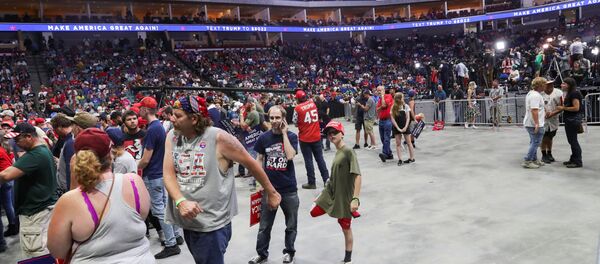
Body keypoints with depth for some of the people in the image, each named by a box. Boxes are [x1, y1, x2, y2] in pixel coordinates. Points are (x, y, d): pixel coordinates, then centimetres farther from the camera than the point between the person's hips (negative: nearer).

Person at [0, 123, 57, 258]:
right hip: (47, 206, 10)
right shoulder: (45, 151, 11)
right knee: (47, 253, 17)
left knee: (36, 257, -2)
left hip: (35, 212, -10)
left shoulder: (34, 155, -22)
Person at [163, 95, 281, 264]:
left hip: (212, 223, -6)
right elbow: (168, 174, -5)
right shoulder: (172, 137, 0)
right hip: (187, 219, 6)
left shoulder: (218, 137, -16)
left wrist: (271, 193, 1)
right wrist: (180, 201, -24)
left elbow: (251, 163, -7)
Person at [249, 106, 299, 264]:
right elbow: (259, 159, 7)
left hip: (289, 188, -1)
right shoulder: (264, 138, -1)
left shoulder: (291, 136, -6)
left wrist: (284, 133, -18)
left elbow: (290, 156, -22)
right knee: (265, 225, 10)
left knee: (291, 225, 13)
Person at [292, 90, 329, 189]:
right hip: (316, 136, 4)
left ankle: (312, 183, 9)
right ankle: (326, 179, 16)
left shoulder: (297, 108, -13)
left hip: (305, 138, -4)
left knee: (308, 160, 4)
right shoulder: (313, 103, 2)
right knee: (320, 158, 12)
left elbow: (295, 122, -3)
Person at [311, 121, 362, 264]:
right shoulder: (337, 151, 4)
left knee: (346, 228, 6)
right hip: (330, 192, 8)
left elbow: (357, 176, -26)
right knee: (314, 213, 14)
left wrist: (355, 199, -31)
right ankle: (351, 211, 22)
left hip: (344, 196, -8)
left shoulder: (348, 151, -20)